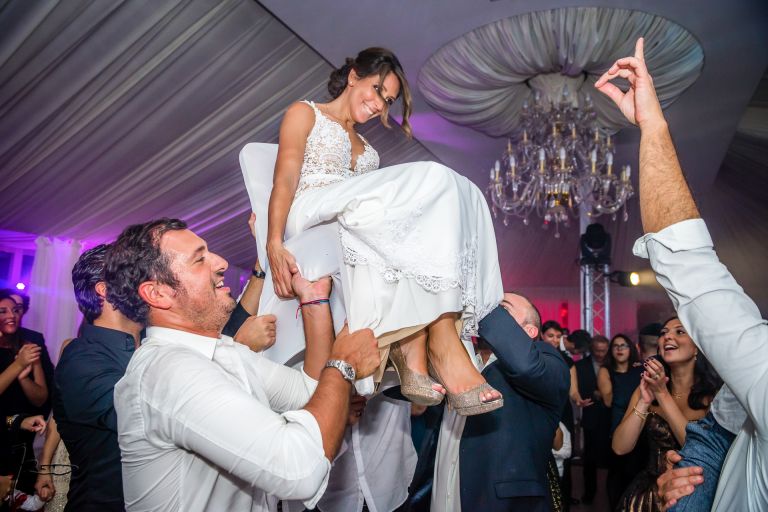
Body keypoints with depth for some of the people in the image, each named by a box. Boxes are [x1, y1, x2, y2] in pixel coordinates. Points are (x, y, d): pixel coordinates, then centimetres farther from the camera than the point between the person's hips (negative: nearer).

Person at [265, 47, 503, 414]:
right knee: (431, 181, -26)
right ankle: (443, 345, -33)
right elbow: (284, 181, -1)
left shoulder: (364, 148, 36)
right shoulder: (305, 113, 18)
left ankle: (412, 349, -41)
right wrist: (274, 245, -18)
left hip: (359, 229, 6)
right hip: (311, 213, -6)